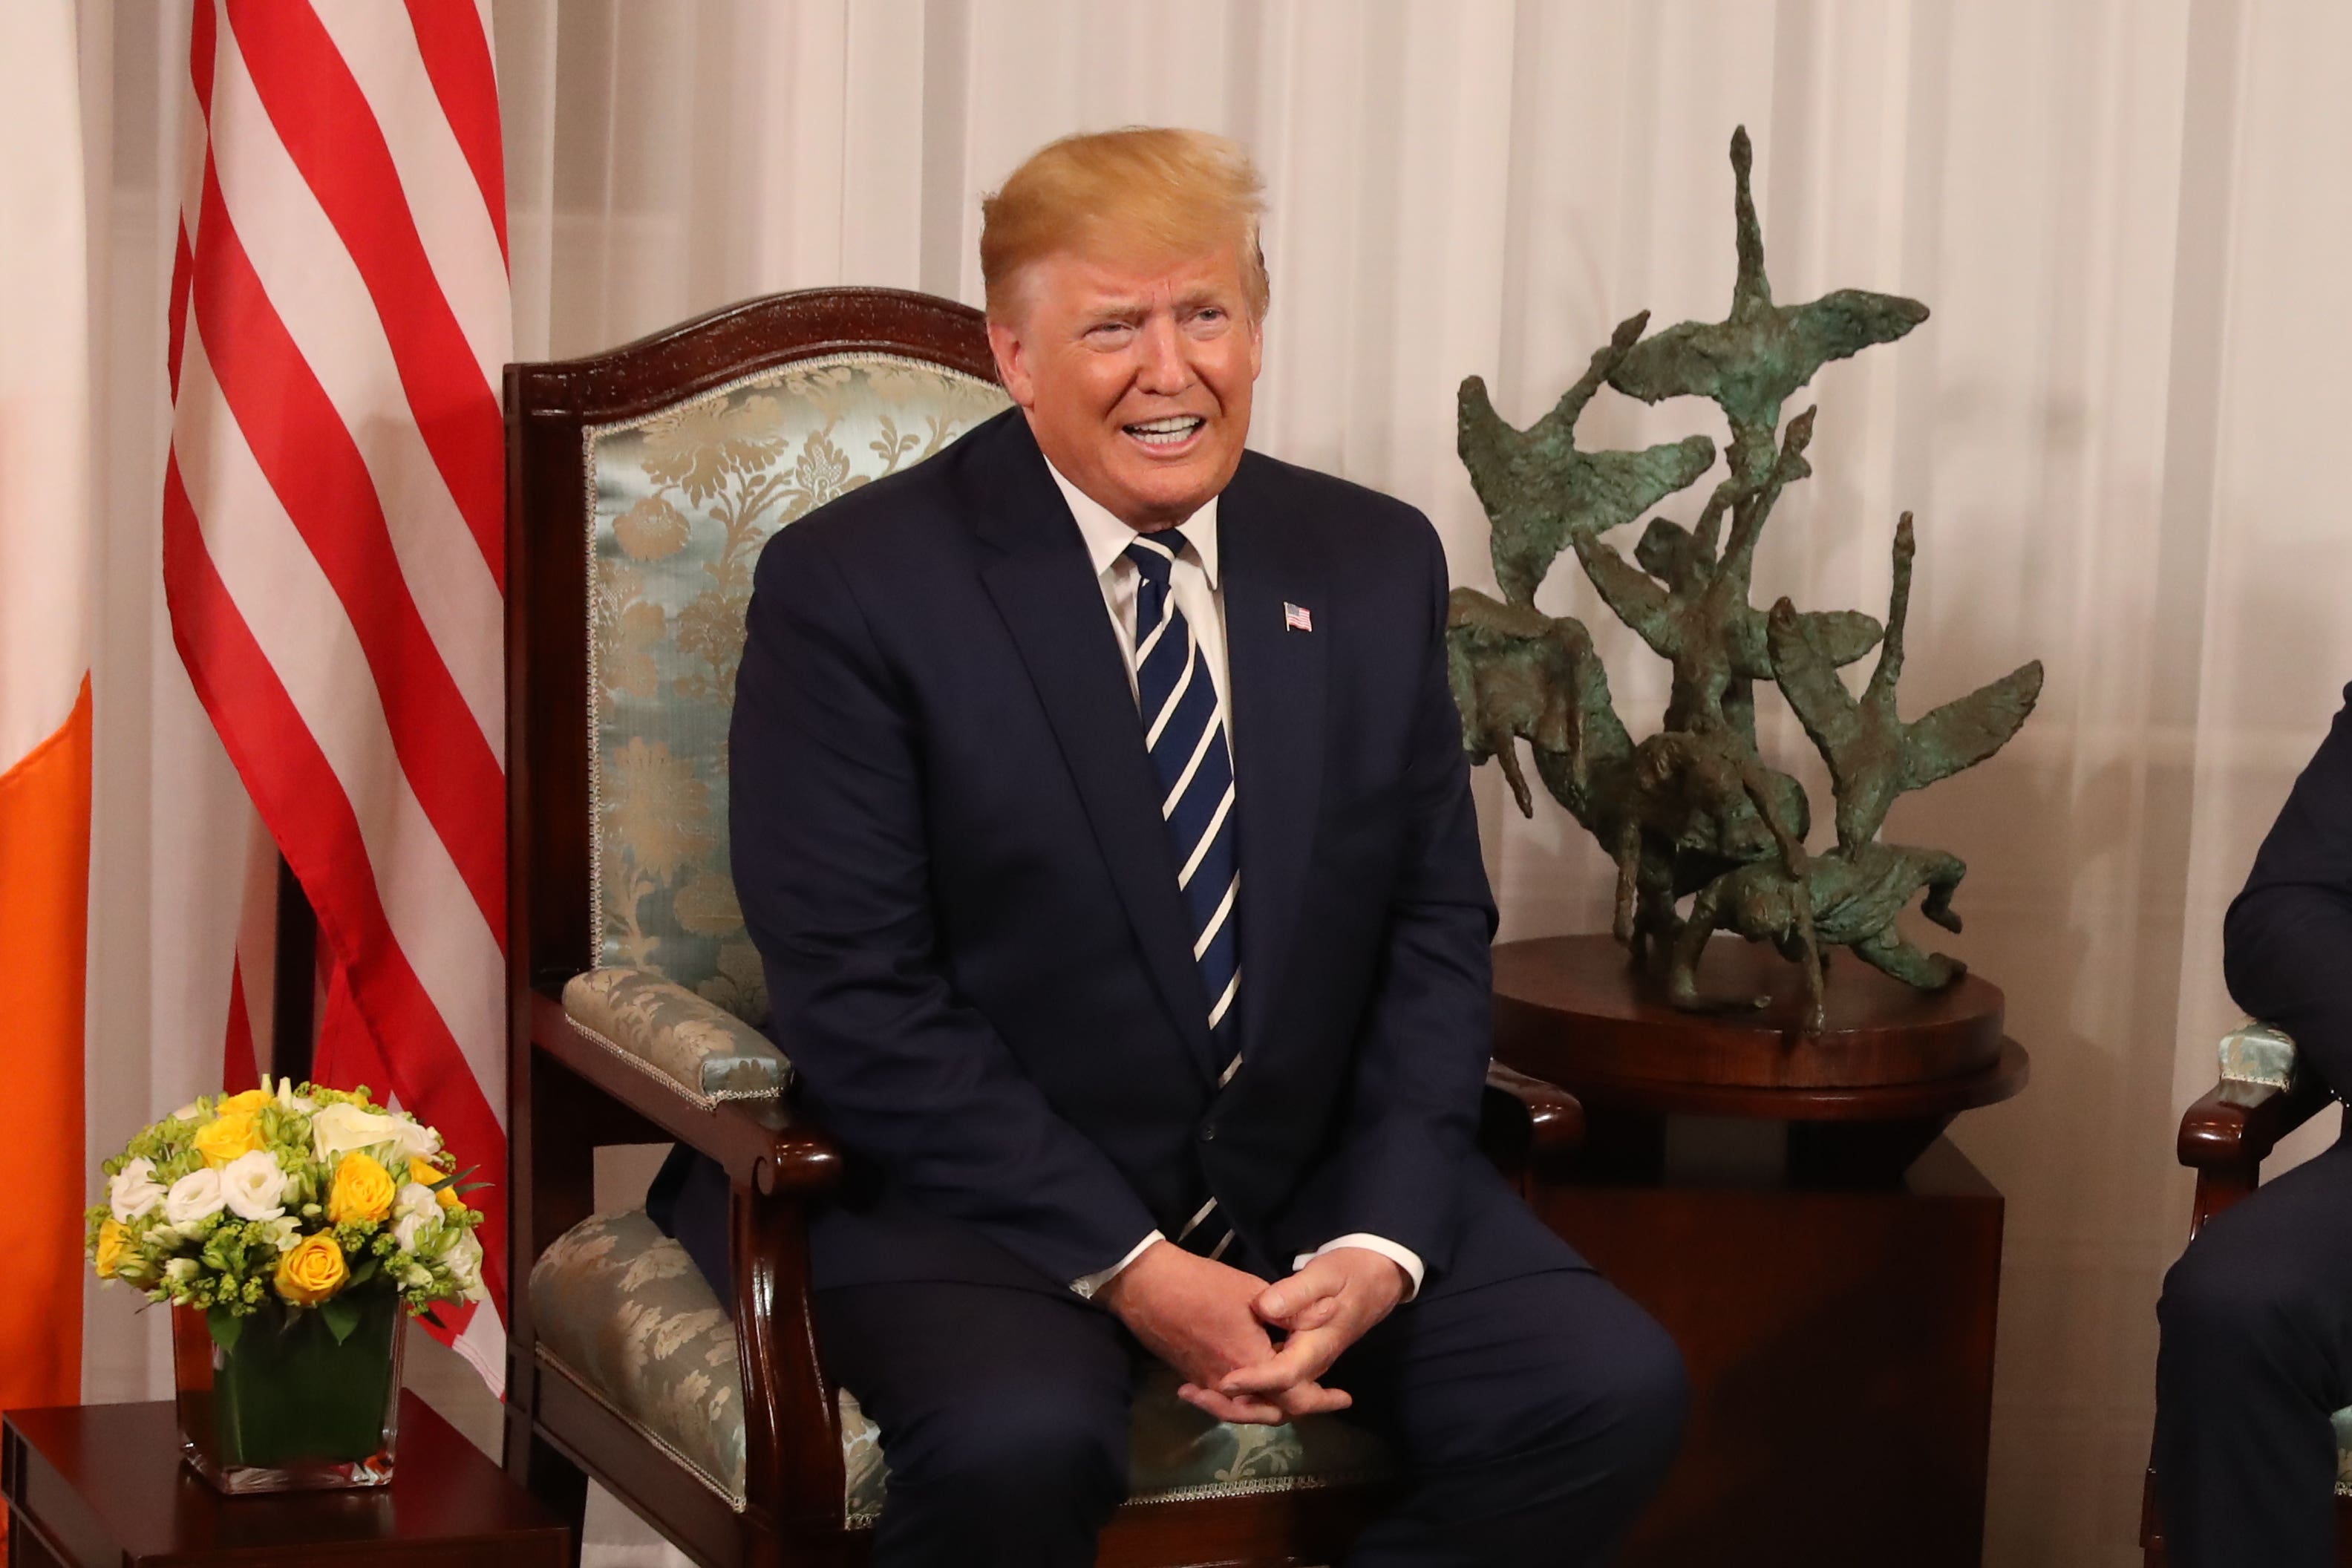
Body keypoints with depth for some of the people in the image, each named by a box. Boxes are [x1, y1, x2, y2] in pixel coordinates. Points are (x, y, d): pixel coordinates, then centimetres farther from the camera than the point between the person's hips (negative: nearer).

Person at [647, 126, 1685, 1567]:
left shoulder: (1376, 565, 6)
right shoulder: (855, 583, -8)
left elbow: (1436, 930, 7)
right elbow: (858, 995, -12)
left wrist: (1381, 1241, -9)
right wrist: (1126, 1267, -19)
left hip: (1316, 1178, 5)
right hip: (982, 1194, -4)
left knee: (1614, 1390, -18)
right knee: (1019, 1443, -35)